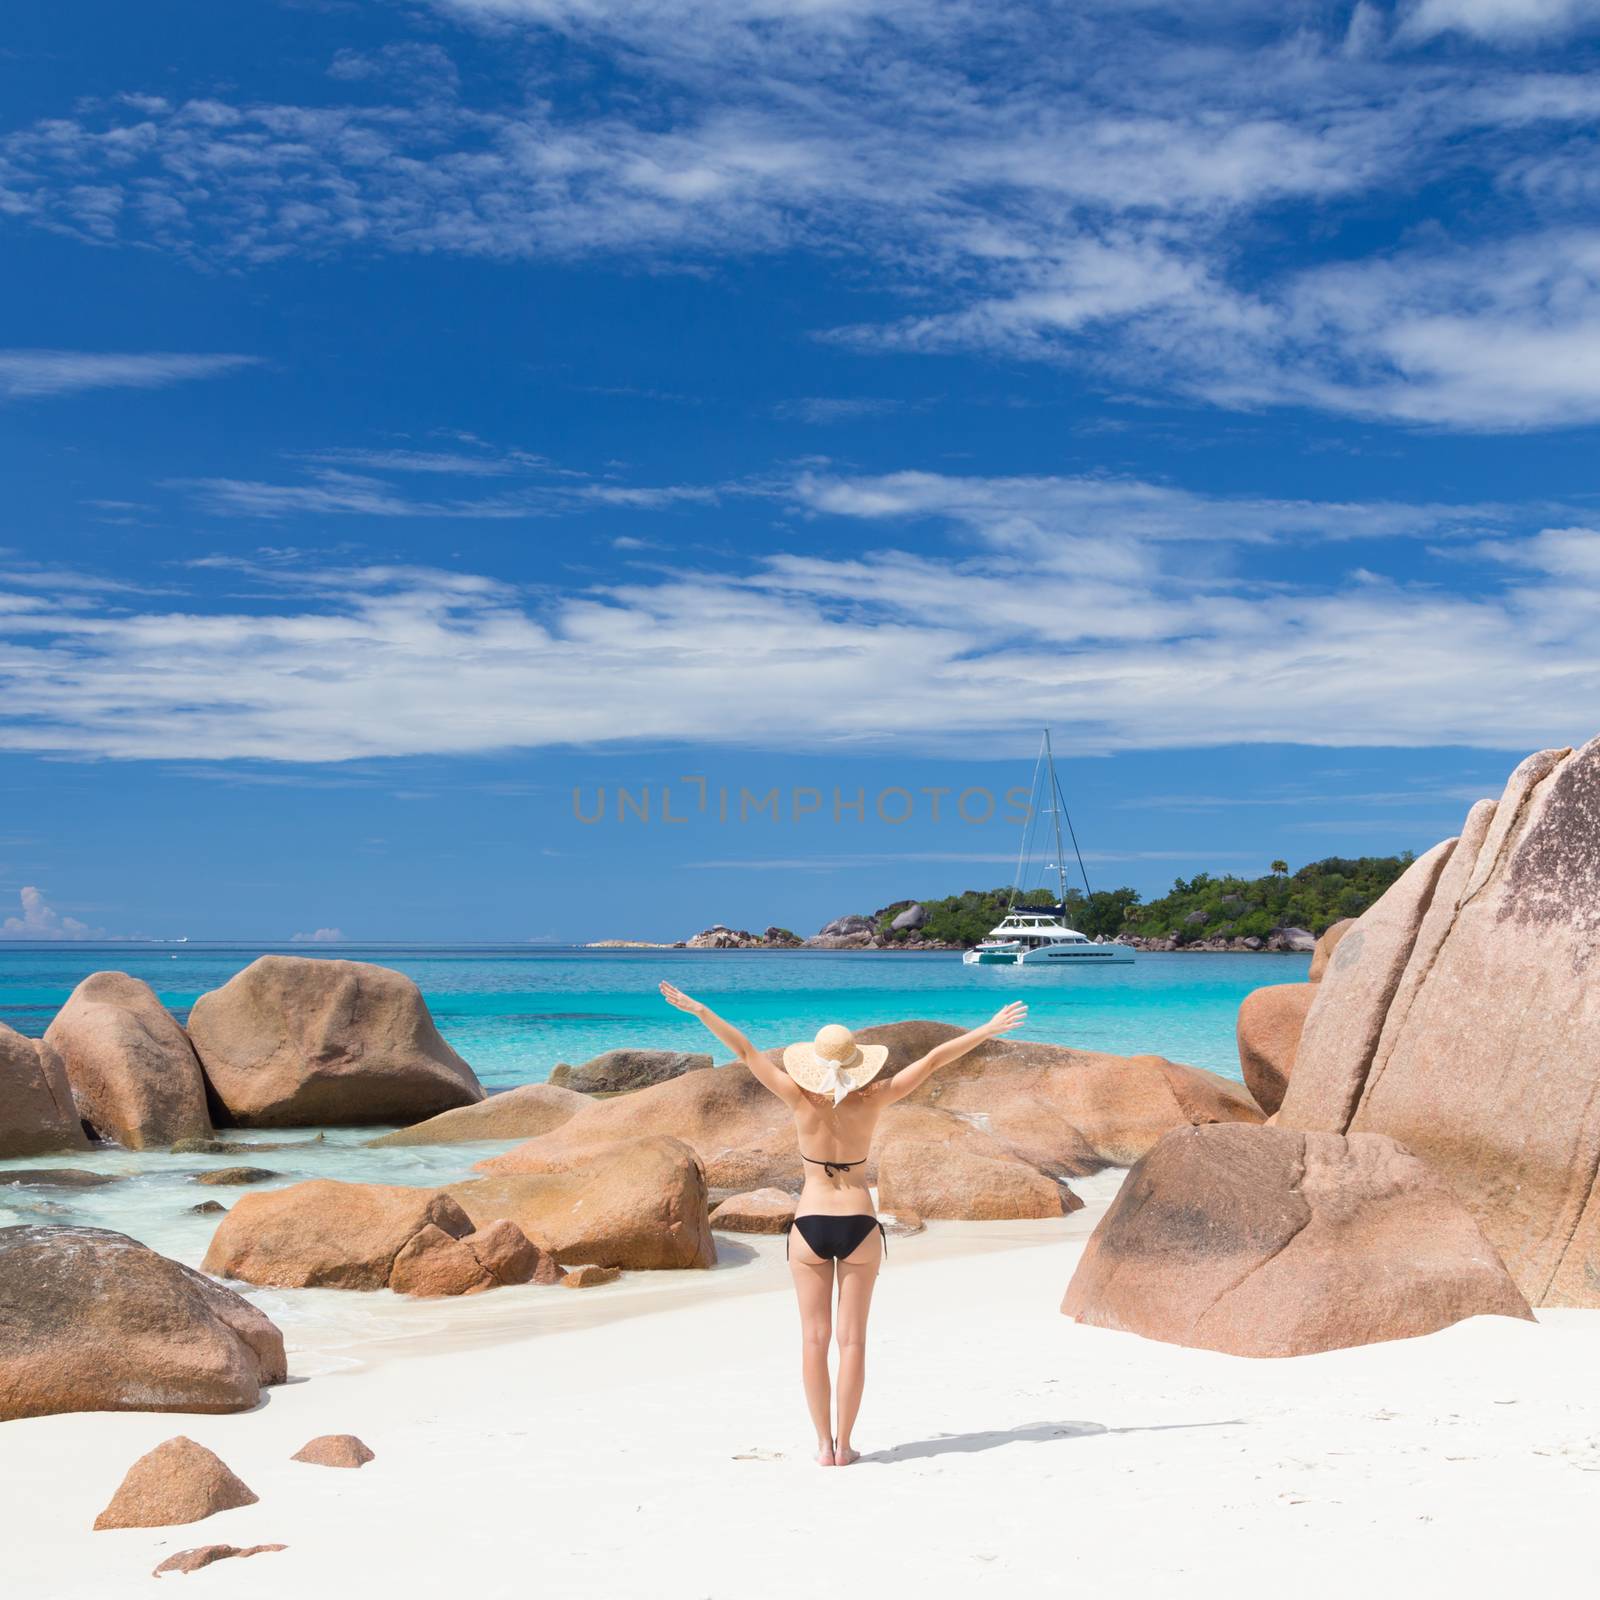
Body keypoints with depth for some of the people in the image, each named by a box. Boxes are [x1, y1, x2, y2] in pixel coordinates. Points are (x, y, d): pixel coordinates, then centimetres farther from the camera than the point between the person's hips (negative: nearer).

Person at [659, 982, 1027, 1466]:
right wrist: (988, 1030, -4)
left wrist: (697, 1009, -3)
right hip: (859, 1226, 0)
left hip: (810, 1226, 0)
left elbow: (745, 1050, -7)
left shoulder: (801, 1101, -10)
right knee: (852, 1340, 5)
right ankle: (844, 1445, 6)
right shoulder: (870, 1103, -10)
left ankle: (824, 1444, 8)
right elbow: (932, 1060, -7)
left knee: (815, 1339, 7)